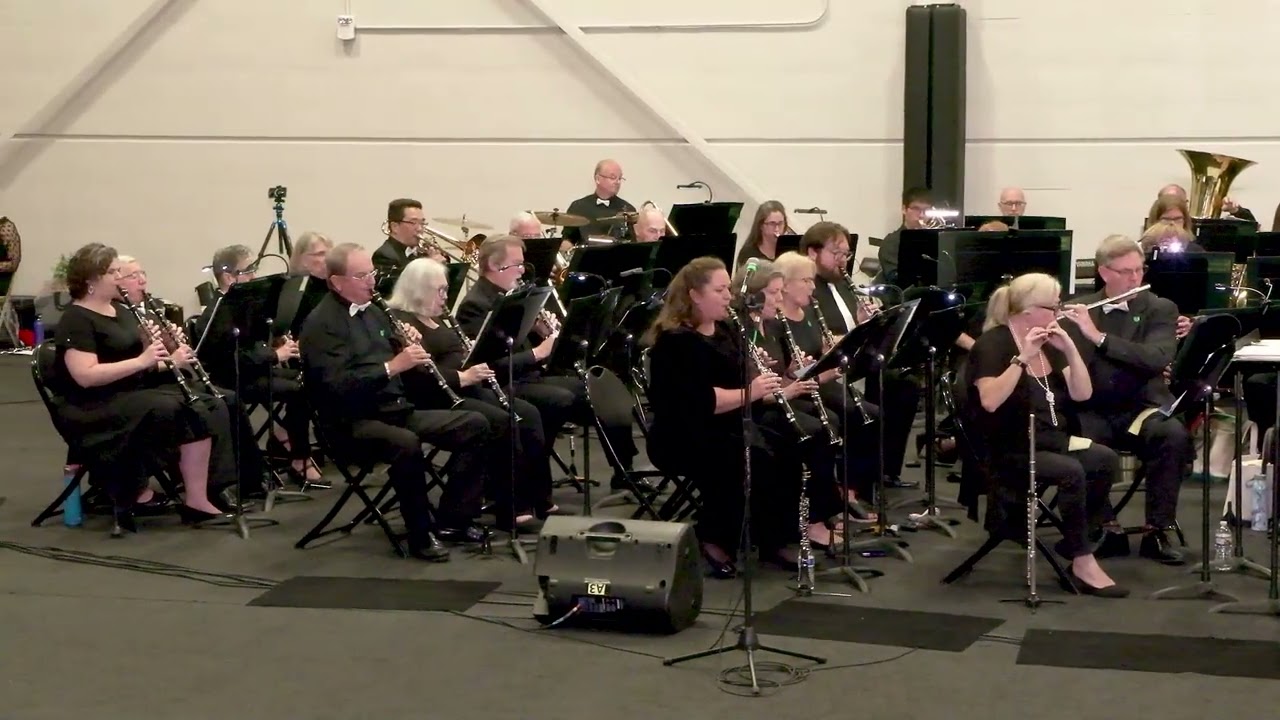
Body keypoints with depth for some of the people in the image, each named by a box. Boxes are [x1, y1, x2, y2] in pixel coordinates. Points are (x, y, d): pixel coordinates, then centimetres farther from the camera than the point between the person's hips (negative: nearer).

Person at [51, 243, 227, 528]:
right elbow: (86, 376, -24)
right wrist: (142, 361, -27)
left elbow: (141, 365, 18)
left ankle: (196, 500, -16)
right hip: (90, 407, -8)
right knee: (163, 409, -32)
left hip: (133, 393, 8)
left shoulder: (121, 311, 16)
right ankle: (136, 494, -16)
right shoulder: (75, 320, -12)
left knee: (198, 411, -15)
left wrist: (169, 359, -4)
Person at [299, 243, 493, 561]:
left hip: (396, 409, 9)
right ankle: (421, 534, -21)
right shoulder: (321, 323, -11)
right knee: (406, 443, -38)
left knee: (475, 425, -2)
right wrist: (391, 366, -28)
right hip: (352, 421, -9)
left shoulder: (373, 312, 17)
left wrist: (411, 349, -1)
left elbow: (404, 367, 21)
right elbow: (339, 385, -23)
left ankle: (452, 518, 2)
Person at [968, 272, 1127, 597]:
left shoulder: (1049, 344, 11)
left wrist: (1070, 349, -8)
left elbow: (1082, 394, 4)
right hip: (1006, 451, -8)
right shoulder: (992, 344, -12)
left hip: (1049, 441, 8)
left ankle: (1073, 541, 0)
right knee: (1071, 471, -30)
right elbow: (990, 401, -27)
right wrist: (1023, 358, -28)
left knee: (1107, 460, -14)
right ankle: (1083, 562, -20)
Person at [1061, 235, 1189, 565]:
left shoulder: (1160, 309, 2)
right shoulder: (1077, 310, 8)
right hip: (1092, 412, 1)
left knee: (1174, 436, -32)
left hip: (1141, 409, 0)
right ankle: (1105, 528, -14)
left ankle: (1157, 532, -20)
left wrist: (1098, 336, -25)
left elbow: (1158, 359, -16)